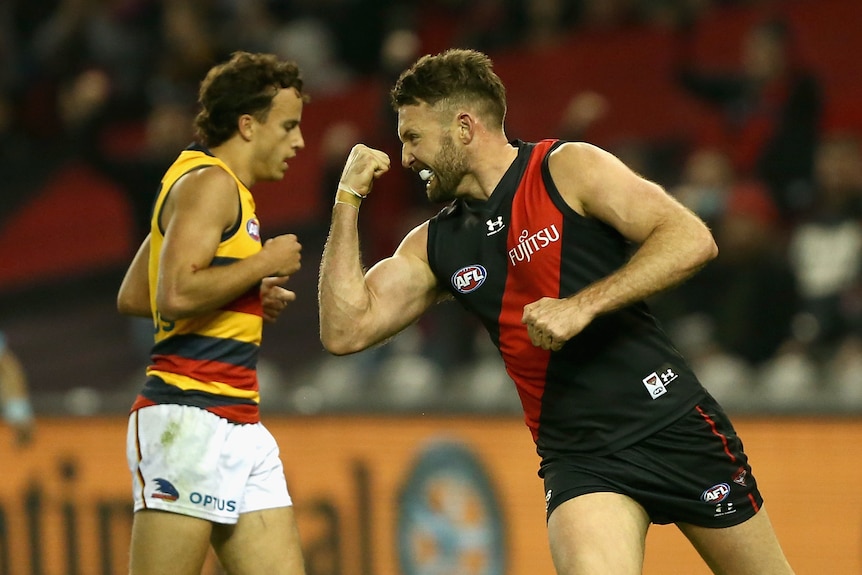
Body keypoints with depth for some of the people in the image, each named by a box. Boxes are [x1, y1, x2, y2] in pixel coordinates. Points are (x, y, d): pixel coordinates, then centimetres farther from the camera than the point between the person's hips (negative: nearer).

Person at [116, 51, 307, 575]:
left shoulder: (226, 189, 22)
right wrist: (263, 264, -10)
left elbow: (132, 298, 24)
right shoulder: (210, 183, -8)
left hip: (239, 428, 10)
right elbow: (177, 293, -22)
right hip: (192, 418, -10)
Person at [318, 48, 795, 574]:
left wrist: (582, 306, -23)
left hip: (672, 425, -3)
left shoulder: (568, 169, -5)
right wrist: (348, 201, 3)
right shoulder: (436, 245, 10)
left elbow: (692, 240, -15)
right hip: (579, 458, 3)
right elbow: (346, 331, 4)